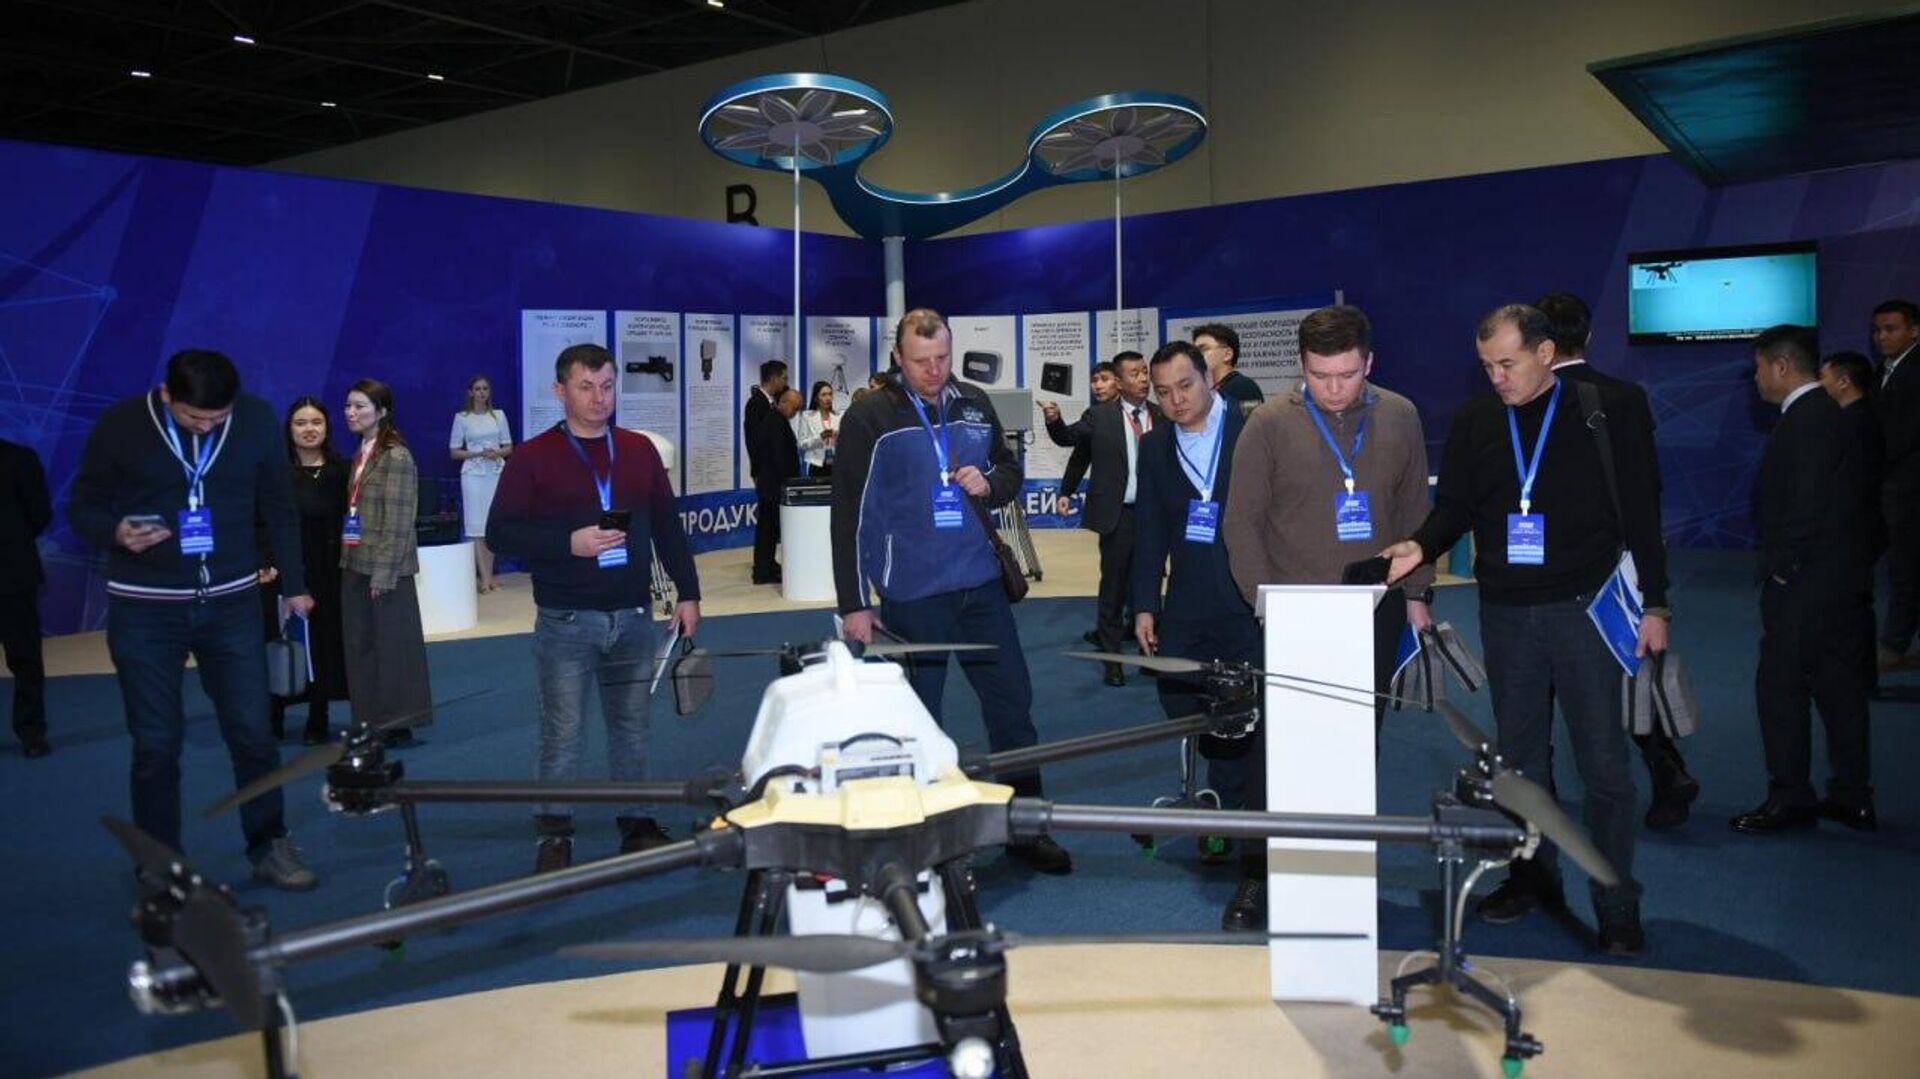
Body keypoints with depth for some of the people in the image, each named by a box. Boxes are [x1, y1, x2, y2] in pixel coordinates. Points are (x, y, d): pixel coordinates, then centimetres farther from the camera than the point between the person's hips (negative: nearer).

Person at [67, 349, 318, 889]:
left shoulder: (257, 418, -5)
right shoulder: (120, 425, -10)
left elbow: (278, 506, 5)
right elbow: (82, 507, -1)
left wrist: (294, 584, 6)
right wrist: (116, 532, -23)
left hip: (231, 602, 2)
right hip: (145, 609, -1)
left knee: (253, 732, 4)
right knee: (156, 744, 4)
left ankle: (270, 848, 20)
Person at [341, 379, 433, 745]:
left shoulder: (396, 457, -11)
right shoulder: (360, 455, 13)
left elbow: (398, 521, -15)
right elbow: (354, 512, 14)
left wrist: (384, 571, -18)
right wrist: (348, 559, 7)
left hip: (384, 567, -8)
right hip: (355, 564, 8)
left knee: (391, 645, 1)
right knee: (360, 645, 10)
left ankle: (396, 724, 9)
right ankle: (370, 721, 18)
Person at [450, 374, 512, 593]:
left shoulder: (499, 415, 8)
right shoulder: (462, 417, 2)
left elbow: (509, 448, 11)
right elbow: (454, 452, 3)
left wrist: (497, 453, -10)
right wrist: (478, 453, -11)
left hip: (497, 473, 2)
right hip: (473, 474, -2)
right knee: (476, 526, -7)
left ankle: (489, 575, 9)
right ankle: (485, 577, -8)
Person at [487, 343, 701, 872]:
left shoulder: (640, 450, 10)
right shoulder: (533, 457, -2)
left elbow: (667, 526, 13)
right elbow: (501, 531, -5)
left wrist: (688, 592, 8)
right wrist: (568, 543, -18)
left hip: (633, 616, 4)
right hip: (566, 621, -3)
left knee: (632, 726, 9)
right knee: (562, 734, -1)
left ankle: (637, 823, 21)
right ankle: (553, 838, 9)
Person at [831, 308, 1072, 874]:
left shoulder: (974, 404, 7)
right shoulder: (869, 417, -7)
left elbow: (1010, 470, 19)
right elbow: (849, 516, -7)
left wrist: (989, 484, -6)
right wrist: (854, 603, -9)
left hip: (981, 584, 5)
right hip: (911, 595, -4)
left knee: (1012, 701, 9)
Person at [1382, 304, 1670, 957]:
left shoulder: (1602, 411, -2)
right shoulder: (1474, 422, 7)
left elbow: (1640, 509, -1)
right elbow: (1455, 507, 11)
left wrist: (1654, 603, -3)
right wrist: (1422, 546, -10)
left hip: (1584, 608, -4)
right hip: (1506, 612, 4)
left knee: (1602, 761, -2)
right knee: (1520, 755, 12)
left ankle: (1617, 906, 6)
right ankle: (1534, 878, 26)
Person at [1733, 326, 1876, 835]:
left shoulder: (1806, 420, -16)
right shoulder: (1832, 415, 14)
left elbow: (1806, 504, -23)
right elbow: (1856, 494, 17)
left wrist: (1782, 565, -13)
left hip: (1805, 582, -10)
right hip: (1842, 578, 10)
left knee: (1780, 686, -3)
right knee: (1839, 685, 13)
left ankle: (1789, 798, 4)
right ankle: (1852, 796, 20)